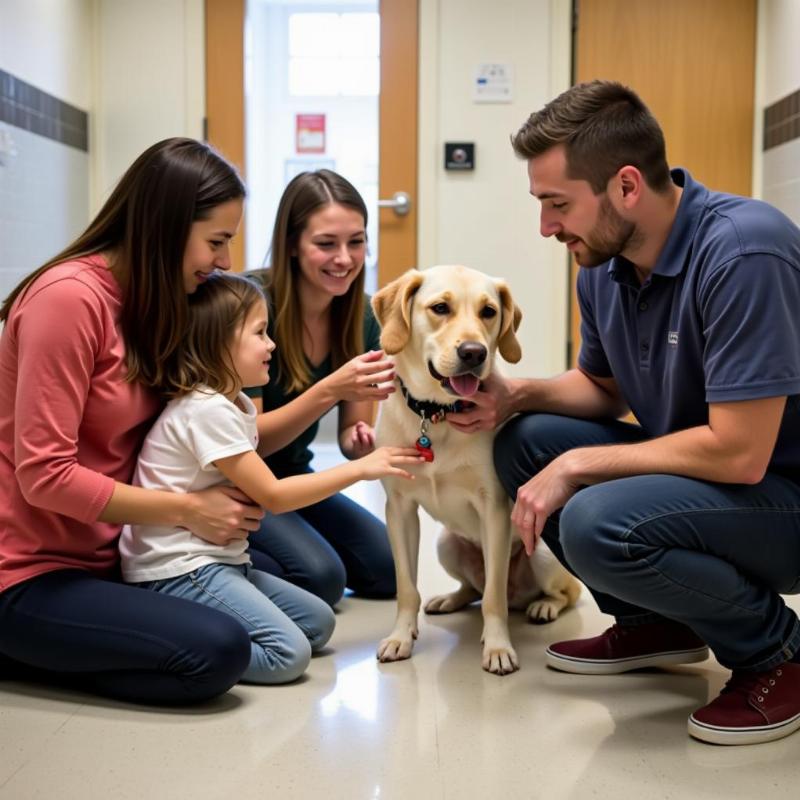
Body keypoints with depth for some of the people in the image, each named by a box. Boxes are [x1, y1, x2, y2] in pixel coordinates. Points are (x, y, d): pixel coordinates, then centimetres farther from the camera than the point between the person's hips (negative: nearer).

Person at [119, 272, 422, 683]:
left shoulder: (237, 403, 11)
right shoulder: (207, 410, -19)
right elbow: (272, 496, -17)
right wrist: (360, 467, -14)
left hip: (219, 559, 10)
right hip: (179, 570, -10)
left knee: (319, 622, 8)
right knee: (288, 654, -19)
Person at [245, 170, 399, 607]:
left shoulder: (360, 314, -7)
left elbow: (349, 437, -2)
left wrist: (363, 440, -26)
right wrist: (330, 389, -37)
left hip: (292, 477, 7)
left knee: (387, 569, 1)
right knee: (320, 575, -25)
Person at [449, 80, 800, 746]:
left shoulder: (744, 253, -27)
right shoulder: (604, 263, -1)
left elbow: (739, 453, -29)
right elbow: (604, 385, 16)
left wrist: (576, 466, -20)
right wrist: (516, 395, -5)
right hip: (697, 463, 8)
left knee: (597, 522, -30)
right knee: (526, 443, -1)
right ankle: (656, 624, 13)